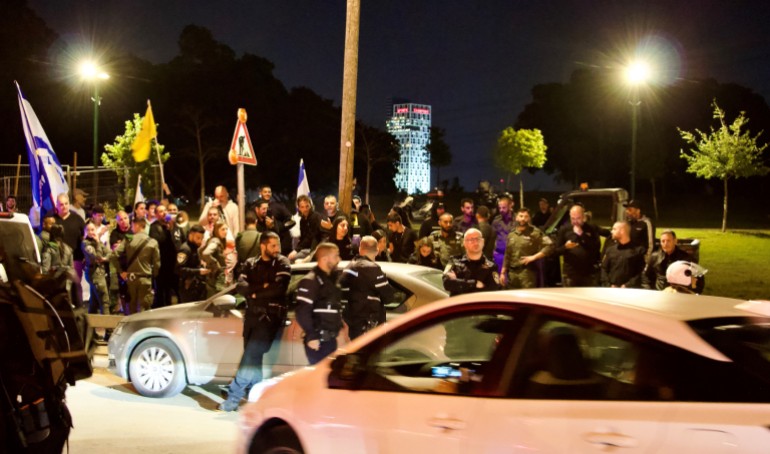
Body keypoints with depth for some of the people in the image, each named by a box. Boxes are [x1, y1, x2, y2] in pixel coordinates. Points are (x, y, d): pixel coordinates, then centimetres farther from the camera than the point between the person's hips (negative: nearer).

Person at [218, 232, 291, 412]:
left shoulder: (282, 264, 0)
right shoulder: (250, 264, 11)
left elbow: (278, 288, -16)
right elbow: (242, 287, -3)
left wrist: (255, 293, -7)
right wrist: (262, 288, -16)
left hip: (270, 316, -5)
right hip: (251, 315, 5)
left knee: (250, 357, -14)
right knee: (252, 358, 7)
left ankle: (233, 399, -11)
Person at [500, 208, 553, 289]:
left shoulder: (535, 232, -2)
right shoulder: (511, 234, 16)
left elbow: (549, 246, -11)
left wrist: (534, 257, -15)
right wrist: (503, 272, 16)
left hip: (527, 271, -6)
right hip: (512, 272, 6)